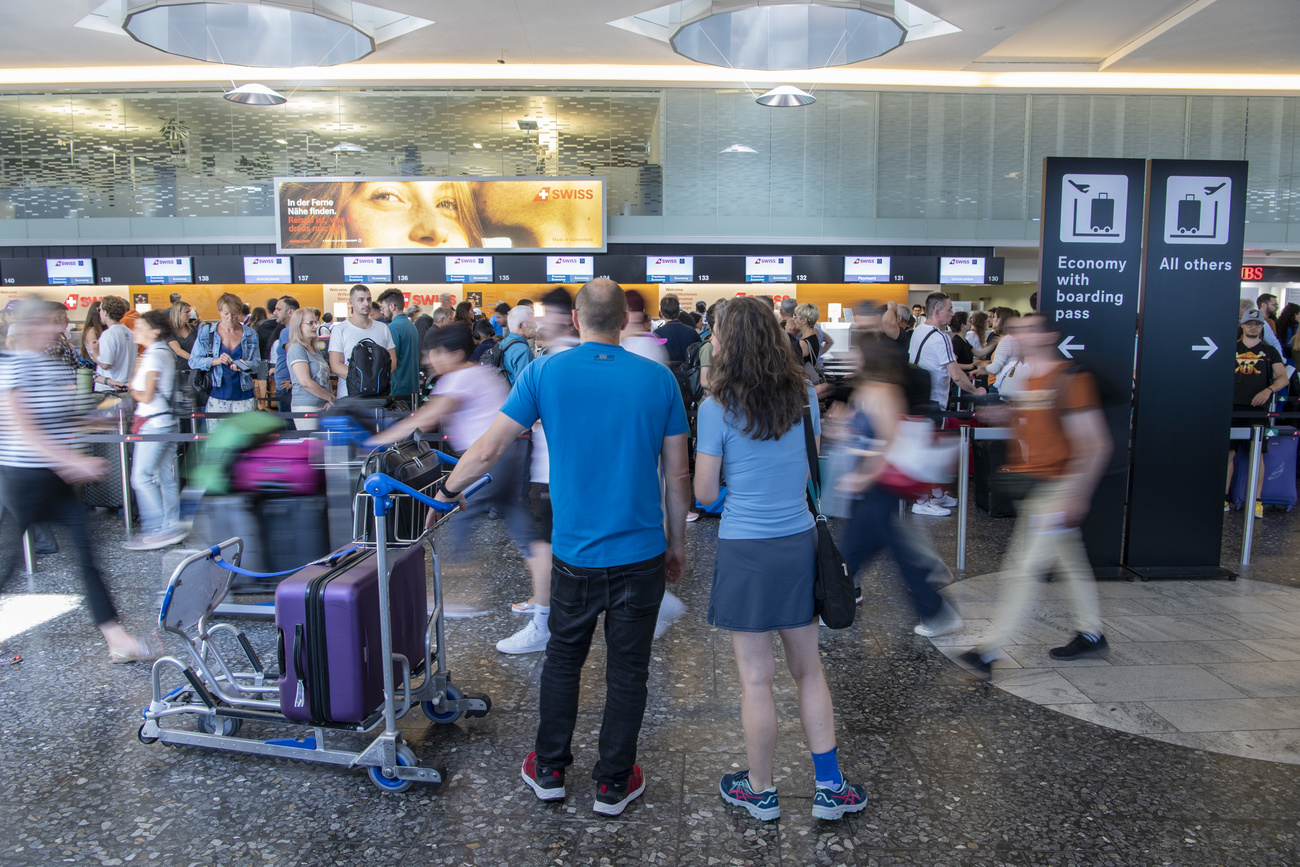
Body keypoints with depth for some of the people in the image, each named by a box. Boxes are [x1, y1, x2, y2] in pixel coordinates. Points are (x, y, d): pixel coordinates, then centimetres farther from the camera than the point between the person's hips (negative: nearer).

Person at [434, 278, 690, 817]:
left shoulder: (545, 372, -5)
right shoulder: (659, 379, -3)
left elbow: (488, 451, -3)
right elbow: (677, 475, -1)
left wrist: (447, 490, 14)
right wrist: (676, 543, 11)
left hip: (575, 553, 1)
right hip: (641, 554, 0)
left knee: (563, 658, 19)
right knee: (627, 670, 12)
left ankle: (548, 771, 33)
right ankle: (613, 784, 25)